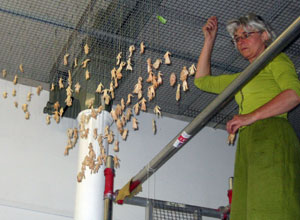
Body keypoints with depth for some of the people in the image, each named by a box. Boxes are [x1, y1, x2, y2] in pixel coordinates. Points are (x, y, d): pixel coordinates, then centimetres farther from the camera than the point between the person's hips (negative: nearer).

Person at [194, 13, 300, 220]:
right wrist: (209, 39, 37)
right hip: (248, 143, 7)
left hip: (271, 135, -7)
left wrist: (252, 116, -13)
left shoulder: (276, 59, 12)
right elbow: (202, 80, 40)